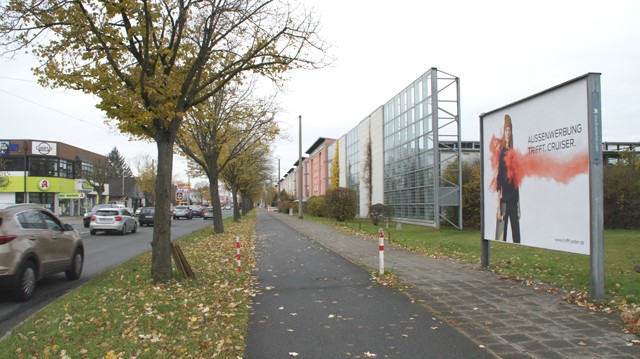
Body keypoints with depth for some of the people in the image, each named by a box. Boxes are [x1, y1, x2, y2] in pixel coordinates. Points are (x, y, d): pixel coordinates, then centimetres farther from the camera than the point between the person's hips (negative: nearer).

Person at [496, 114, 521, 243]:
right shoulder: (501, 153, -2)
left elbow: (517, 178, 16)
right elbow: (498, 179, -6)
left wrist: (519, 204, 14)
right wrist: (498, 206, -11)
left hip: (514, 198, 5)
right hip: (504, 199, -5)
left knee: (516, 234, 5)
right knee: (503, 232, -5)